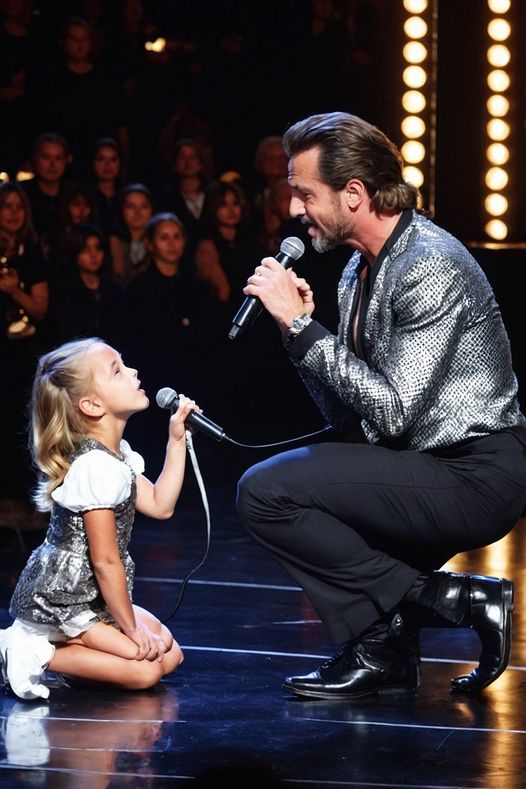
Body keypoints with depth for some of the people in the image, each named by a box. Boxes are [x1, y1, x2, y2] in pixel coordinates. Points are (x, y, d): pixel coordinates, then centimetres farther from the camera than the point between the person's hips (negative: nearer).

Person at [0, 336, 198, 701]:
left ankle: (49, 641, 8)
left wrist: (177, 440, 4)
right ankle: (38, 654, -10)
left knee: (169, 653, 6)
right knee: (146, 669, -17)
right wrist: (132, 630, -14)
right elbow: (105, 561, -22)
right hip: (57, 602, -10)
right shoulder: (98, 468, -24)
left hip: (84, 594, 10)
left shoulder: (118, 455, 6)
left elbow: (160, 505, 8)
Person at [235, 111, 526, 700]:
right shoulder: (359, 270, 11)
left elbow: (392, 411, -23)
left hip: (473, 476, -10)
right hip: (428, 469, 10)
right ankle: (383, 651, 11)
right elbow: (347, 415, 11)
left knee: (266, 492, -18)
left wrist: (302, 328, -19)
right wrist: (299, 328, -3)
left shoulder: (429, 266, -18)